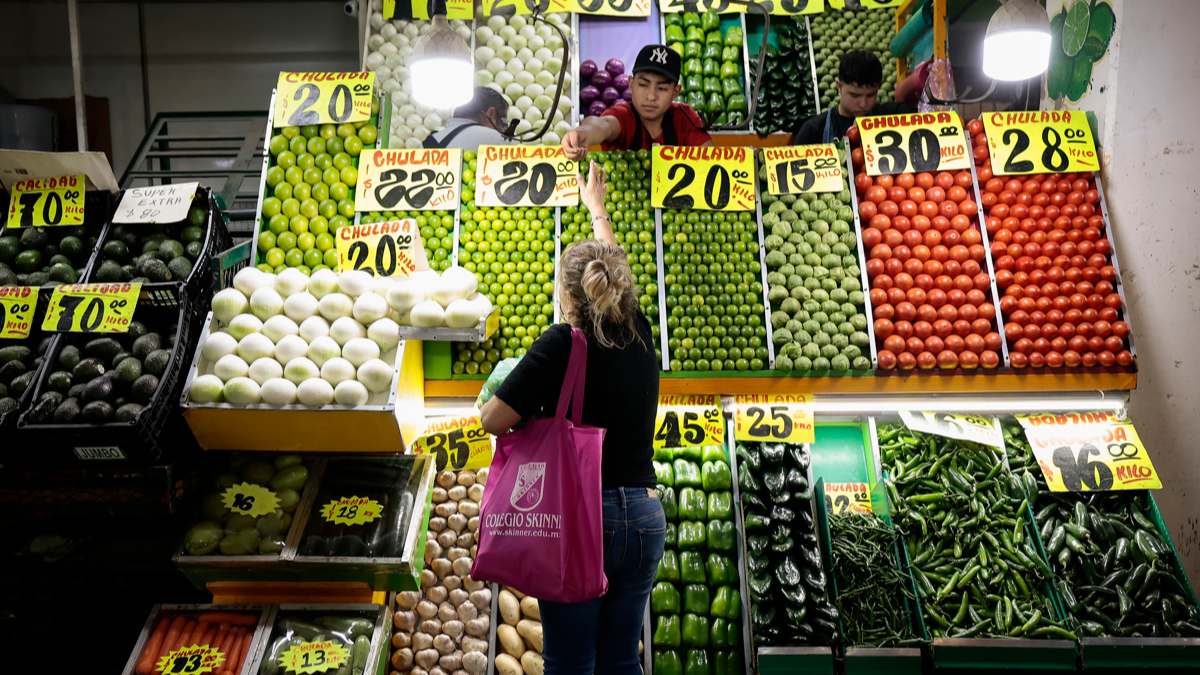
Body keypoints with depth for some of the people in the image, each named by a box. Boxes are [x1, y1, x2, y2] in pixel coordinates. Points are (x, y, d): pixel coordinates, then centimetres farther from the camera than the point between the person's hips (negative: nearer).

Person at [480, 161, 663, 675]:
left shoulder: (563, 344, -13)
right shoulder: (637, 334, 3)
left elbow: (494, 420, -16)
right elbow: (614, 271, 23)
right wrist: (596, 207, 38)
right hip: (643, 514, 5)